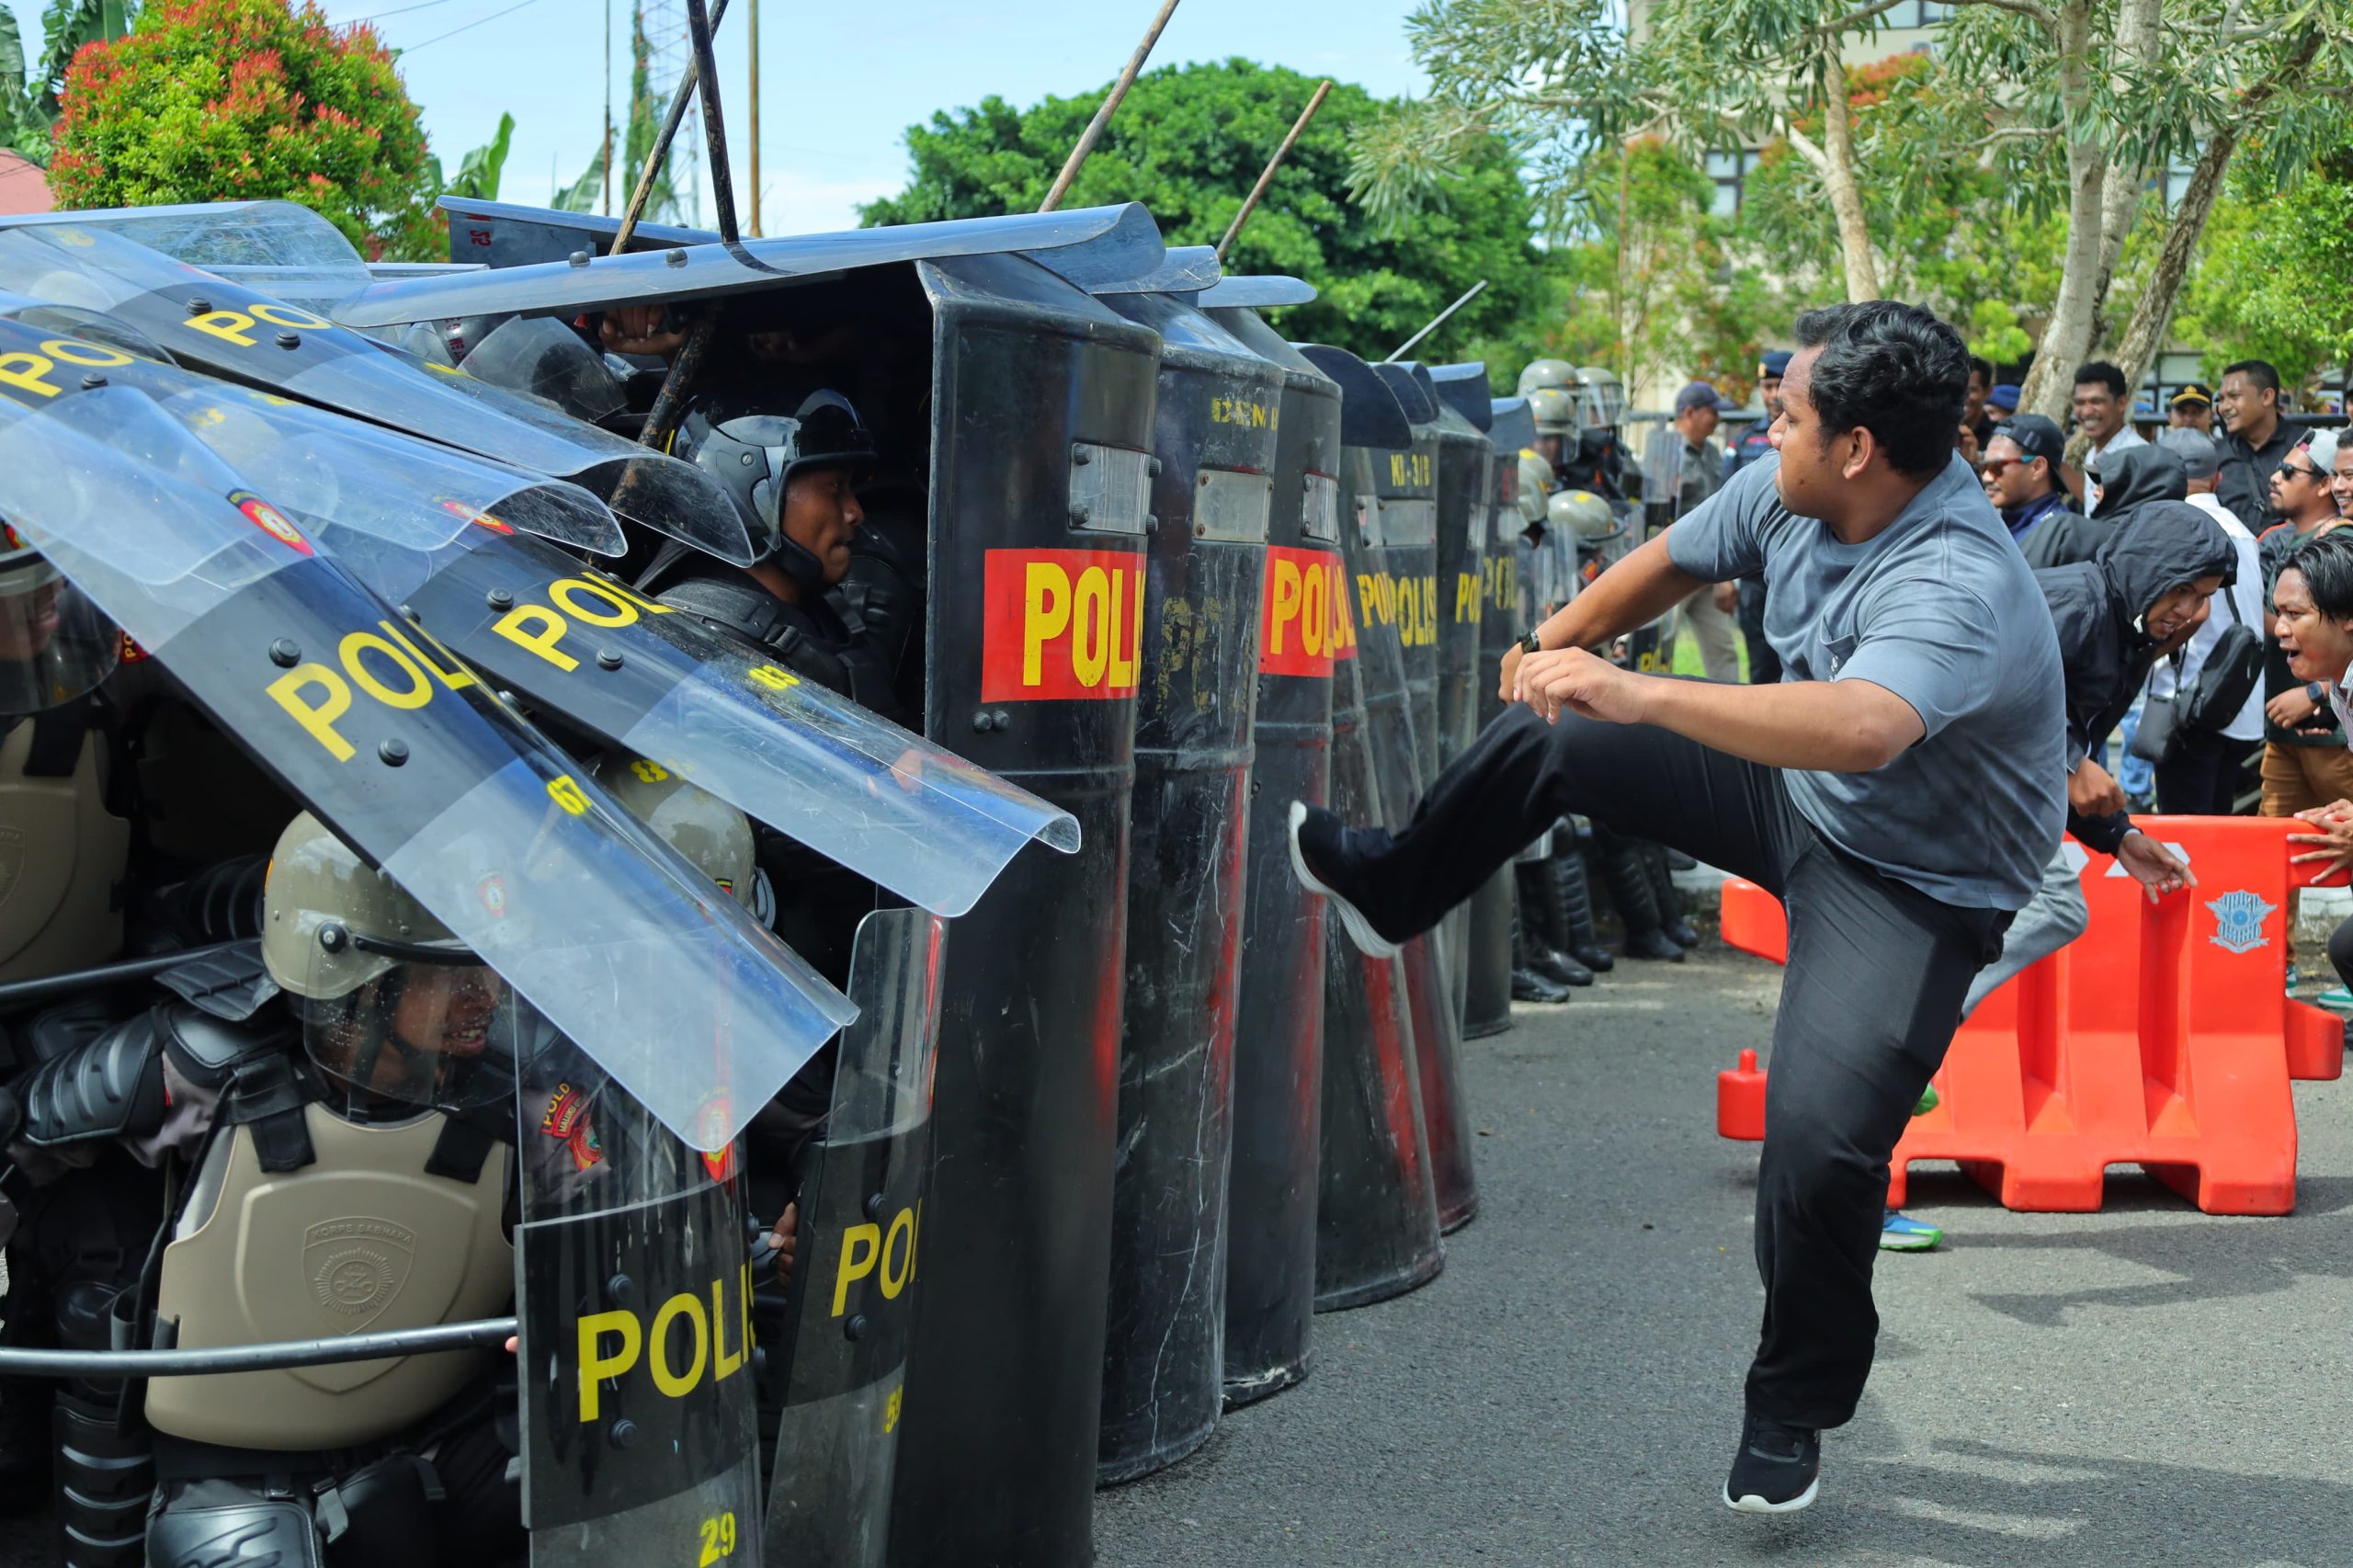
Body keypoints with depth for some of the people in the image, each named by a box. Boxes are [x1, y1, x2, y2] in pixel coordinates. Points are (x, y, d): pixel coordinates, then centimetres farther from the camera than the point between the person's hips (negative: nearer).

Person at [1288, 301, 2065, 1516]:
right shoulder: (1788, 494, -10)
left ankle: (1792, 1414, 4)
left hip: (1913, 883, -8)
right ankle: (1389, 890, 34)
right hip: (1797, 794, 8)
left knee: (1820, 1134, -22)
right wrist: (1562, 639, 21)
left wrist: (1638, 695, -58)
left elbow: (1863, 729, -55)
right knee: (1546, 733, 5)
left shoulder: (1956, 587, -36)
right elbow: (1674, 562, 12)